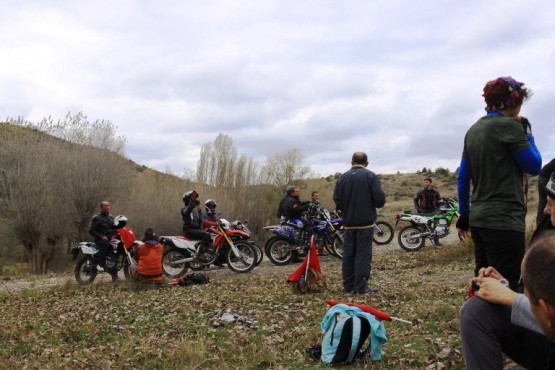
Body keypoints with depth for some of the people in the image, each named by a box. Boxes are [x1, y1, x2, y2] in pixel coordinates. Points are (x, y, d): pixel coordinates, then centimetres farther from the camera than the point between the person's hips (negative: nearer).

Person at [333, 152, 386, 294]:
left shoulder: (343, 177, 5)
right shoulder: (370, 176, -7)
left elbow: (336, 199, 5)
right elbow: (379, 199, -13)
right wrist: (379, 203, 10)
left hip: (349, 223, 4)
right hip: (365, 222, -4)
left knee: (348, 254, 9)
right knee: (363, 253, -1)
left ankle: (348, 286, 13)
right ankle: (361, 286, -2)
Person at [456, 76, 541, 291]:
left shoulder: (474, 130, 13)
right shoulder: (508, 126, -10)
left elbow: (462, 178, 15)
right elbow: (534, 166, -3)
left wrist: (464, 215, 21)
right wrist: (527, 132, 8)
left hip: (478, 218, 8)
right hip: (504, 221, -8)